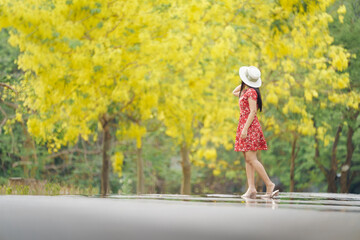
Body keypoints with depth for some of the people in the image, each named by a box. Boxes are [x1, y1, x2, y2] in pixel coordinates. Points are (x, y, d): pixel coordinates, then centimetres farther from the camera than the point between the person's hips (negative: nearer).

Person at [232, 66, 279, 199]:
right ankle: (251, 188, 1)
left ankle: (269, 184, -11)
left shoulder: (251, 92, -12)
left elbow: (253, 111, -18)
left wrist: (245, 129, -21)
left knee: (251, 158, -12)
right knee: (247, 159, 4)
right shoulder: (245, 92, 15)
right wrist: (243, 84, 20)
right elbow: (234, 92, 36)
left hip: (250, 126, -10)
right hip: (244, 125, 10)